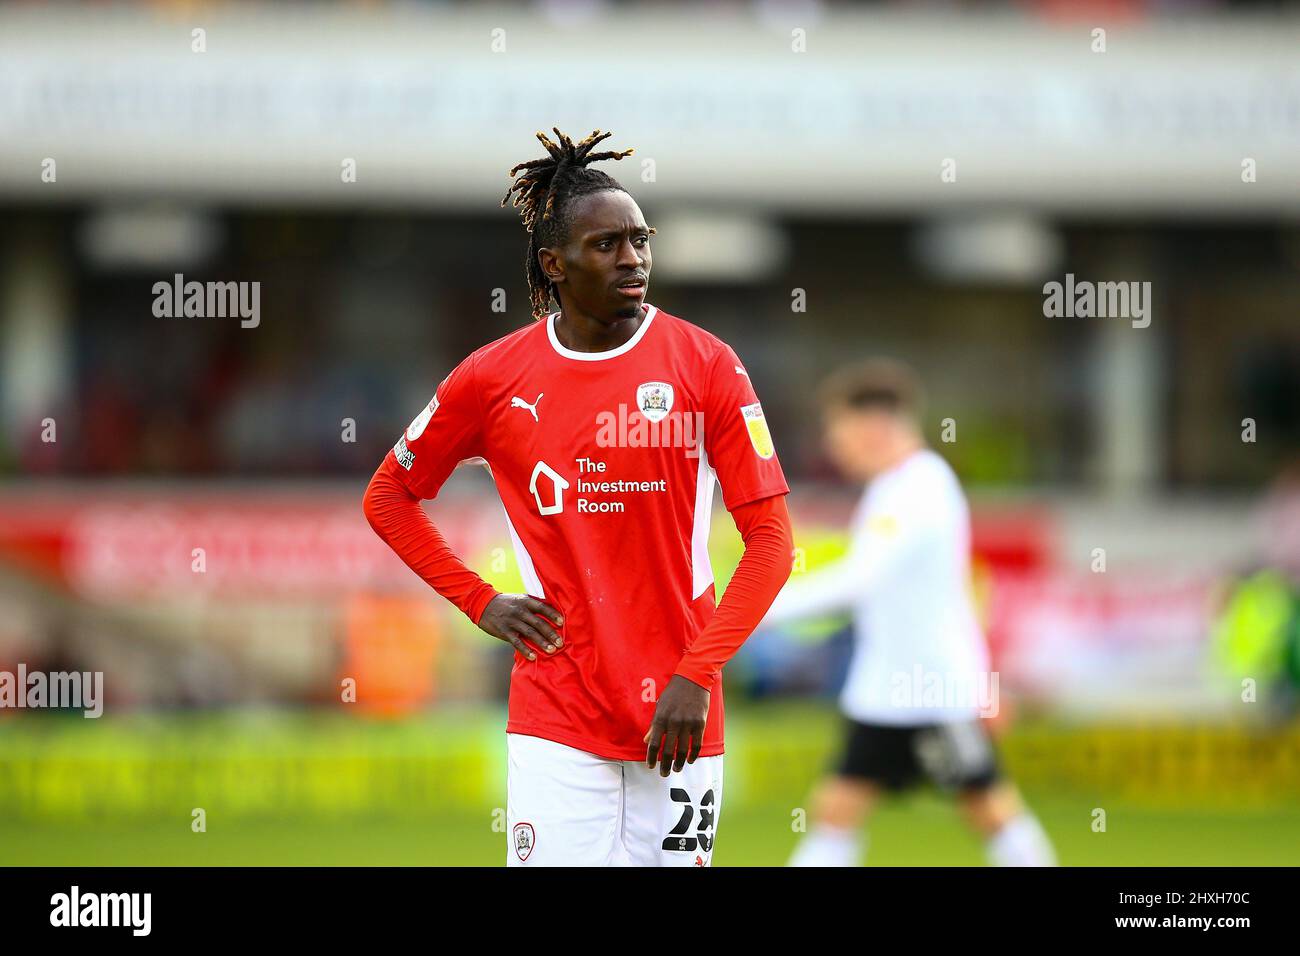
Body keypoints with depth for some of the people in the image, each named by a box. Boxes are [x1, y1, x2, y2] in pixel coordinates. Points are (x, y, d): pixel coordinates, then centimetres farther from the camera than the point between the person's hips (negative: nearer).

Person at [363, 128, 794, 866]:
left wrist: (697, 674, -12)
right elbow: (387, 498, 16)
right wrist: (480, 603, 4)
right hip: (556, 716, 0)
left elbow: (770, 540, -3)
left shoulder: (706, 365, -1)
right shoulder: (495, 377, 2)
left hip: (676, 716, 0)